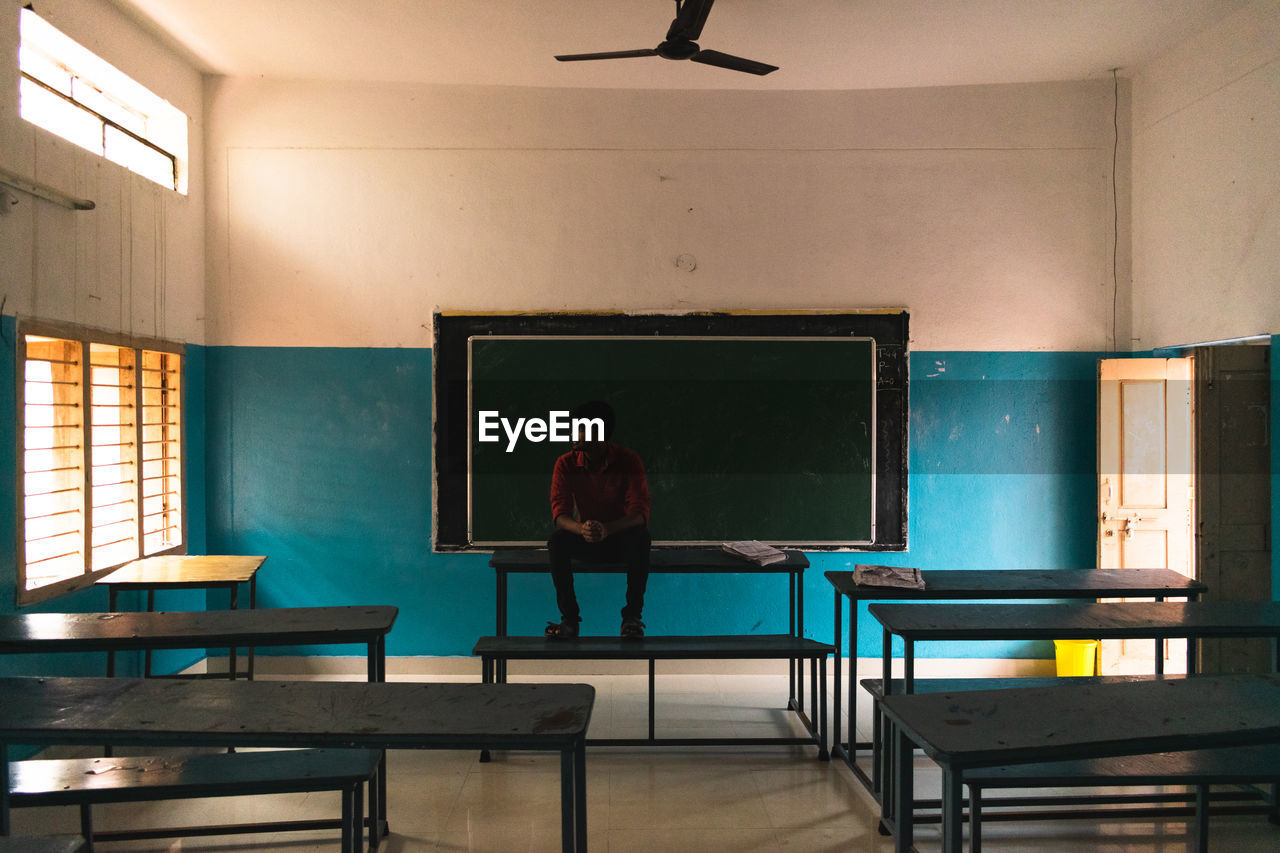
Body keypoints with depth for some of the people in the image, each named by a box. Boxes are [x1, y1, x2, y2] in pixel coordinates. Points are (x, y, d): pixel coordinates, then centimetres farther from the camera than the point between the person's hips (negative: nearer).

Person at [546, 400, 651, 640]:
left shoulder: (629, 461, -14)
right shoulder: (566, 464, -9)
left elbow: (640, 512, -23)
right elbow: (560, 514, -16)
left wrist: (607, 529, -43)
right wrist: (581, 529, -41)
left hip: (621, 538, -1)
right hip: (584, 542, 2)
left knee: (641, 537, -35)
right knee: (557, 541, -30)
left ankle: (632, 615, -24)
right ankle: (569, 618, -22)